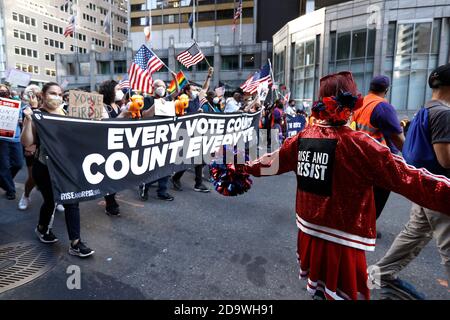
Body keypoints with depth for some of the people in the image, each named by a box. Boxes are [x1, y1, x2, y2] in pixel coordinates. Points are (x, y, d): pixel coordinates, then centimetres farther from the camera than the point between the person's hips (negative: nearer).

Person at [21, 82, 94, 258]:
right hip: (44, 168, -3)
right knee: (50, 201, 11)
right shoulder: (35, 115, -7)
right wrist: (28, 120, -24)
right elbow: (26, 142, -15)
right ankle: (42, 228, 44)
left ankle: (75, 243, 3)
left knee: (72, 202, -2)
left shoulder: (65, 114, 6)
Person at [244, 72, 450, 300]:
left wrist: (246, 167, 27)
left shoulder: (303, 137, -4)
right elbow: (408, 179, -21)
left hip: (308, 230, 6)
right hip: (340, 239, -5)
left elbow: (273, 161, 10)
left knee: (318, 287, 29)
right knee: (341, 293, 15)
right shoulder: (357, 144, -20)